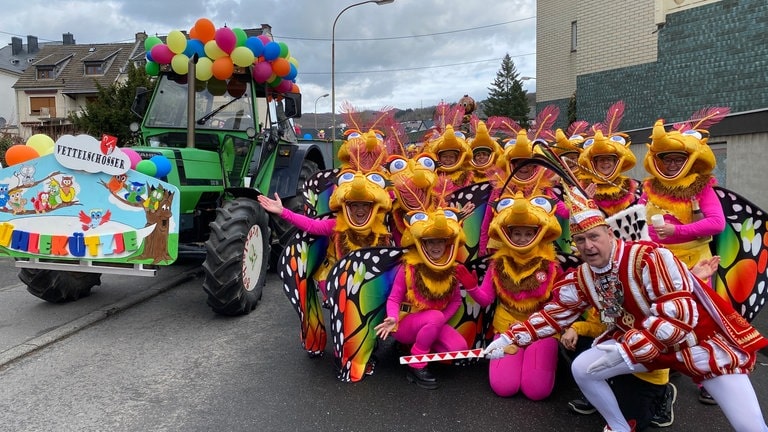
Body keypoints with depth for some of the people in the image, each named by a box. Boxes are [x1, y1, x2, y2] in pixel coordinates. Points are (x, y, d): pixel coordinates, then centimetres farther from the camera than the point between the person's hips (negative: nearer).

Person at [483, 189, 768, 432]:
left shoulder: (650, 257, -28)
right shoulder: (581, 278, -7)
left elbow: (680, 315, -33)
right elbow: (553, 315, -1)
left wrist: (627, 351, -36)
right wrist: (509, 338, -9)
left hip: (701, 339, -5)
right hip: (637, 341, 6)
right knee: (581, 368, -5)